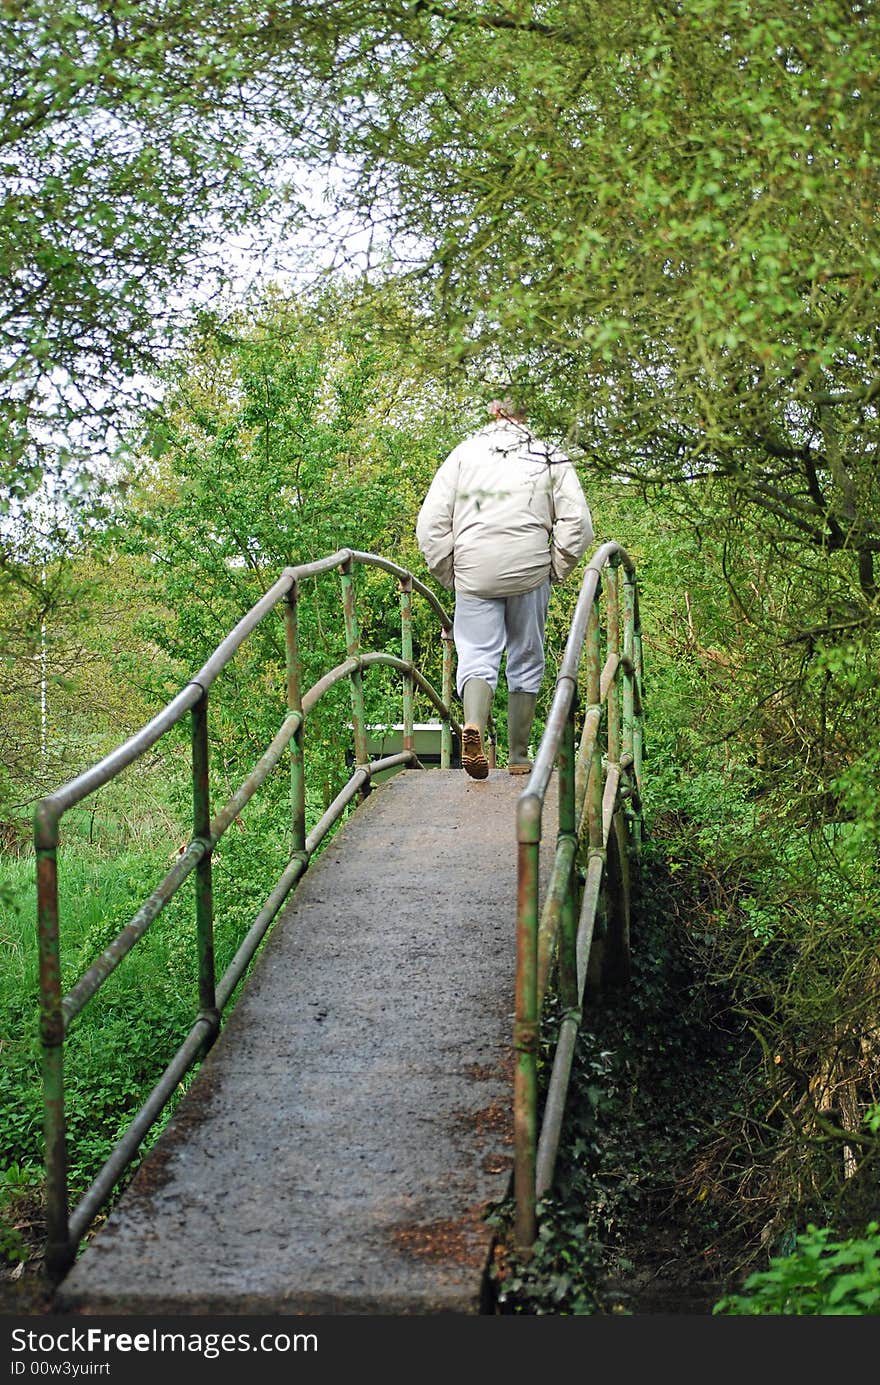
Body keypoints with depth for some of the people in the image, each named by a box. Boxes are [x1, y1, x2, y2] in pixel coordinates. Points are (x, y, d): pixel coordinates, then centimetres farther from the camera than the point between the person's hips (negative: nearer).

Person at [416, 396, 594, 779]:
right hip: (530, 574, 0)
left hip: (474, 572, 0)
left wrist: (447, 575, 11)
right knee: (526, 661, 12)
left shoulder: (464, 453, 10)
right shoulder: (550, 457, 10)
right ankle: (518, 756, 17)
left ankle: (474, 724, -30)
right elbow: (577, 522, 0)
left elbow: (430, 522, 3)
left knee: (477, 653, 0)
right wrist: (556, 570, 9)